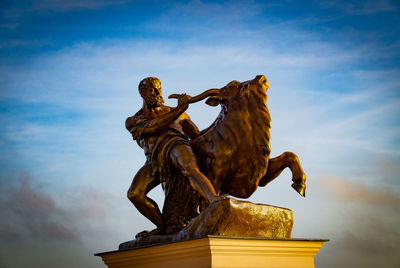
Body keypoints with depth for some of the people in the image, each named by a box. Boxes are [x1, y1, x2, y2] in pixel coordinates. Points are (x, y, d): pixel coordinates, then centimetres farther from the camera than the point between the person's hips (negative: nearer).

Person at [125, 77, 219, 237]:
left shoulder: (173, 112, 30)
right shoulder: (132, 121, 23)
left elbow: (197, 135, 27)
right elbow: (151, 127, 0)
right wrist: (179, 110, -5)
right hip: (155, 160, 2)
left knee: (191, 170, -37)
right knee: (134, 194, -17)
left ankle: (215, 202, -61)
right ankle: (163, 227, 1)